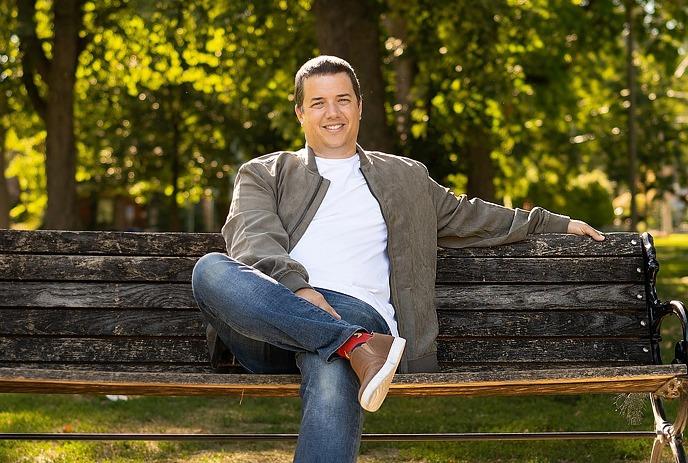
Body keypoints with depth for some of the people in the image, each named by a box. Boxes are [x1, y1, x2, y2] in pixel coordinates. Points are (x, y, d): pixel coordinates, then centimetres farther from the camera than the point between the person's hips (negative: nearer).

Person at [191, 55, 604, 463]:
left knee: (333, 374, -40)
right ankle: (357, 346, -35)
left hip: (355, 311, -1)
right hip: (277, 303, 1)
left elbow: (464, 216, 41)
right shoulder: (264, 175, 22)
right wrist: (299, 288, -17)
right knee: (211, 270, -35)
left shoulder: (406, 178, 31)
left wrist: (555, 224, 40)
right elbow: (252, 238, 3)